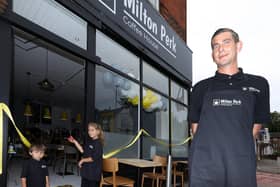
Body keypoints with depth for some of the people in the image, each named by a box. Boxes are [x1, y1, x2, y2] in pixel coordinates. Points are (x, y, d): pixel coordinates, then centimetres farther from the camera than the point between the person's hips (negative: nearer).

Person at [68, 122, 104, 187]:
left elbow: (93, 158, -22)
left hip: (94, 171, -8)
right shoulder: (88, 141, 7)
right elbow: (83, 150, 12)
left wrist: (83, 160, -12)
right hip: (86, 169, 9)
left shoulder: (98, 143, -19)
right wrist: (75, 142, 6)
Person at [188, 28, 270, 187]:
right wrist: (212, 148, 3)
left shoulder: (258, 84, 10)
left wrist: (238, 149, 10)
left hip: (243, 167, 1)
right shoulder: (202, 88, 10)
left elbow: (256, 124, 14)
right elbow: (196, 126, 12)